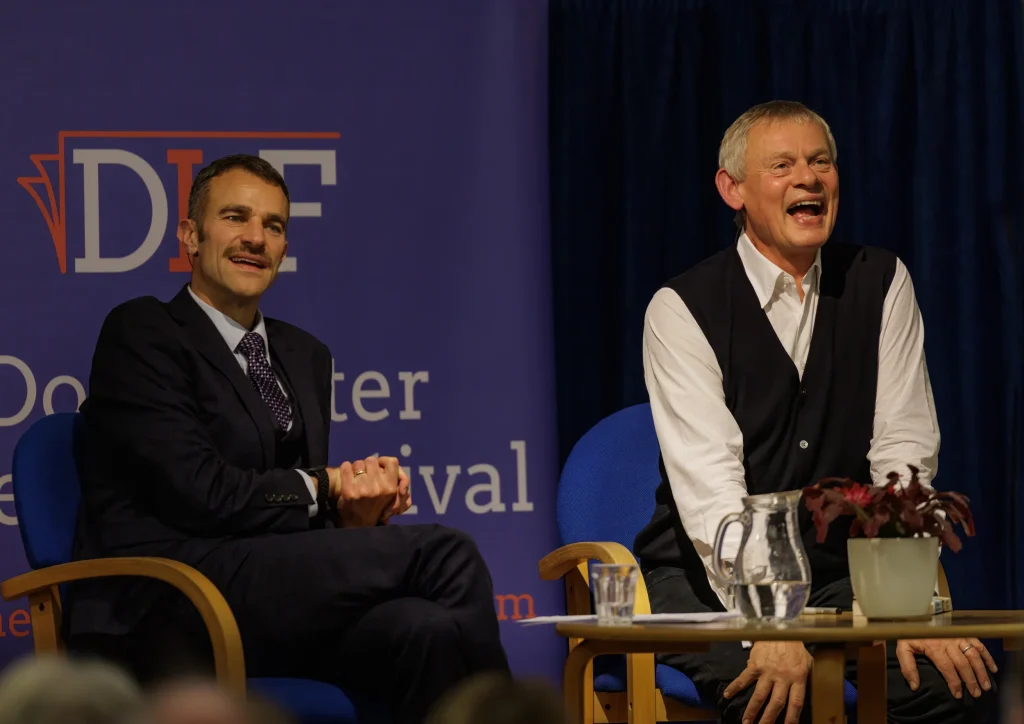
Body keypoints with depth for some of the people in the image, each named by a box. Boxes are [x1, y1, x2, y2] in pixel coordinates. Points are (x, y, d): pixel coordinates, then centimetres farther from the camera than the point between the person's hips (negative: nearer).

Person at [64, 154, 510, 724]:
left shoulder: (305, 356, 25)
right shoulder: (141, 332, -1)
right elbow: (202, 494, -12)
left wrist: (359, 498, -4)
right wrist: (323, 487, -3)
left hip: (270, 602, 7)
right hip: (161, 611, -7)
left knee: (427, 630, -28)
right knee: (445, 553, -20)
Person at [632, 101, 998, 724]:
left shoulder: (881, 283, 5)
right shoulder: (682, 310, -7)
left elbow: (904, 454, -4)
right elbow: (709, 488, -19)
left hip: (841, 574, 4)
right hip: (710, 580, -4)